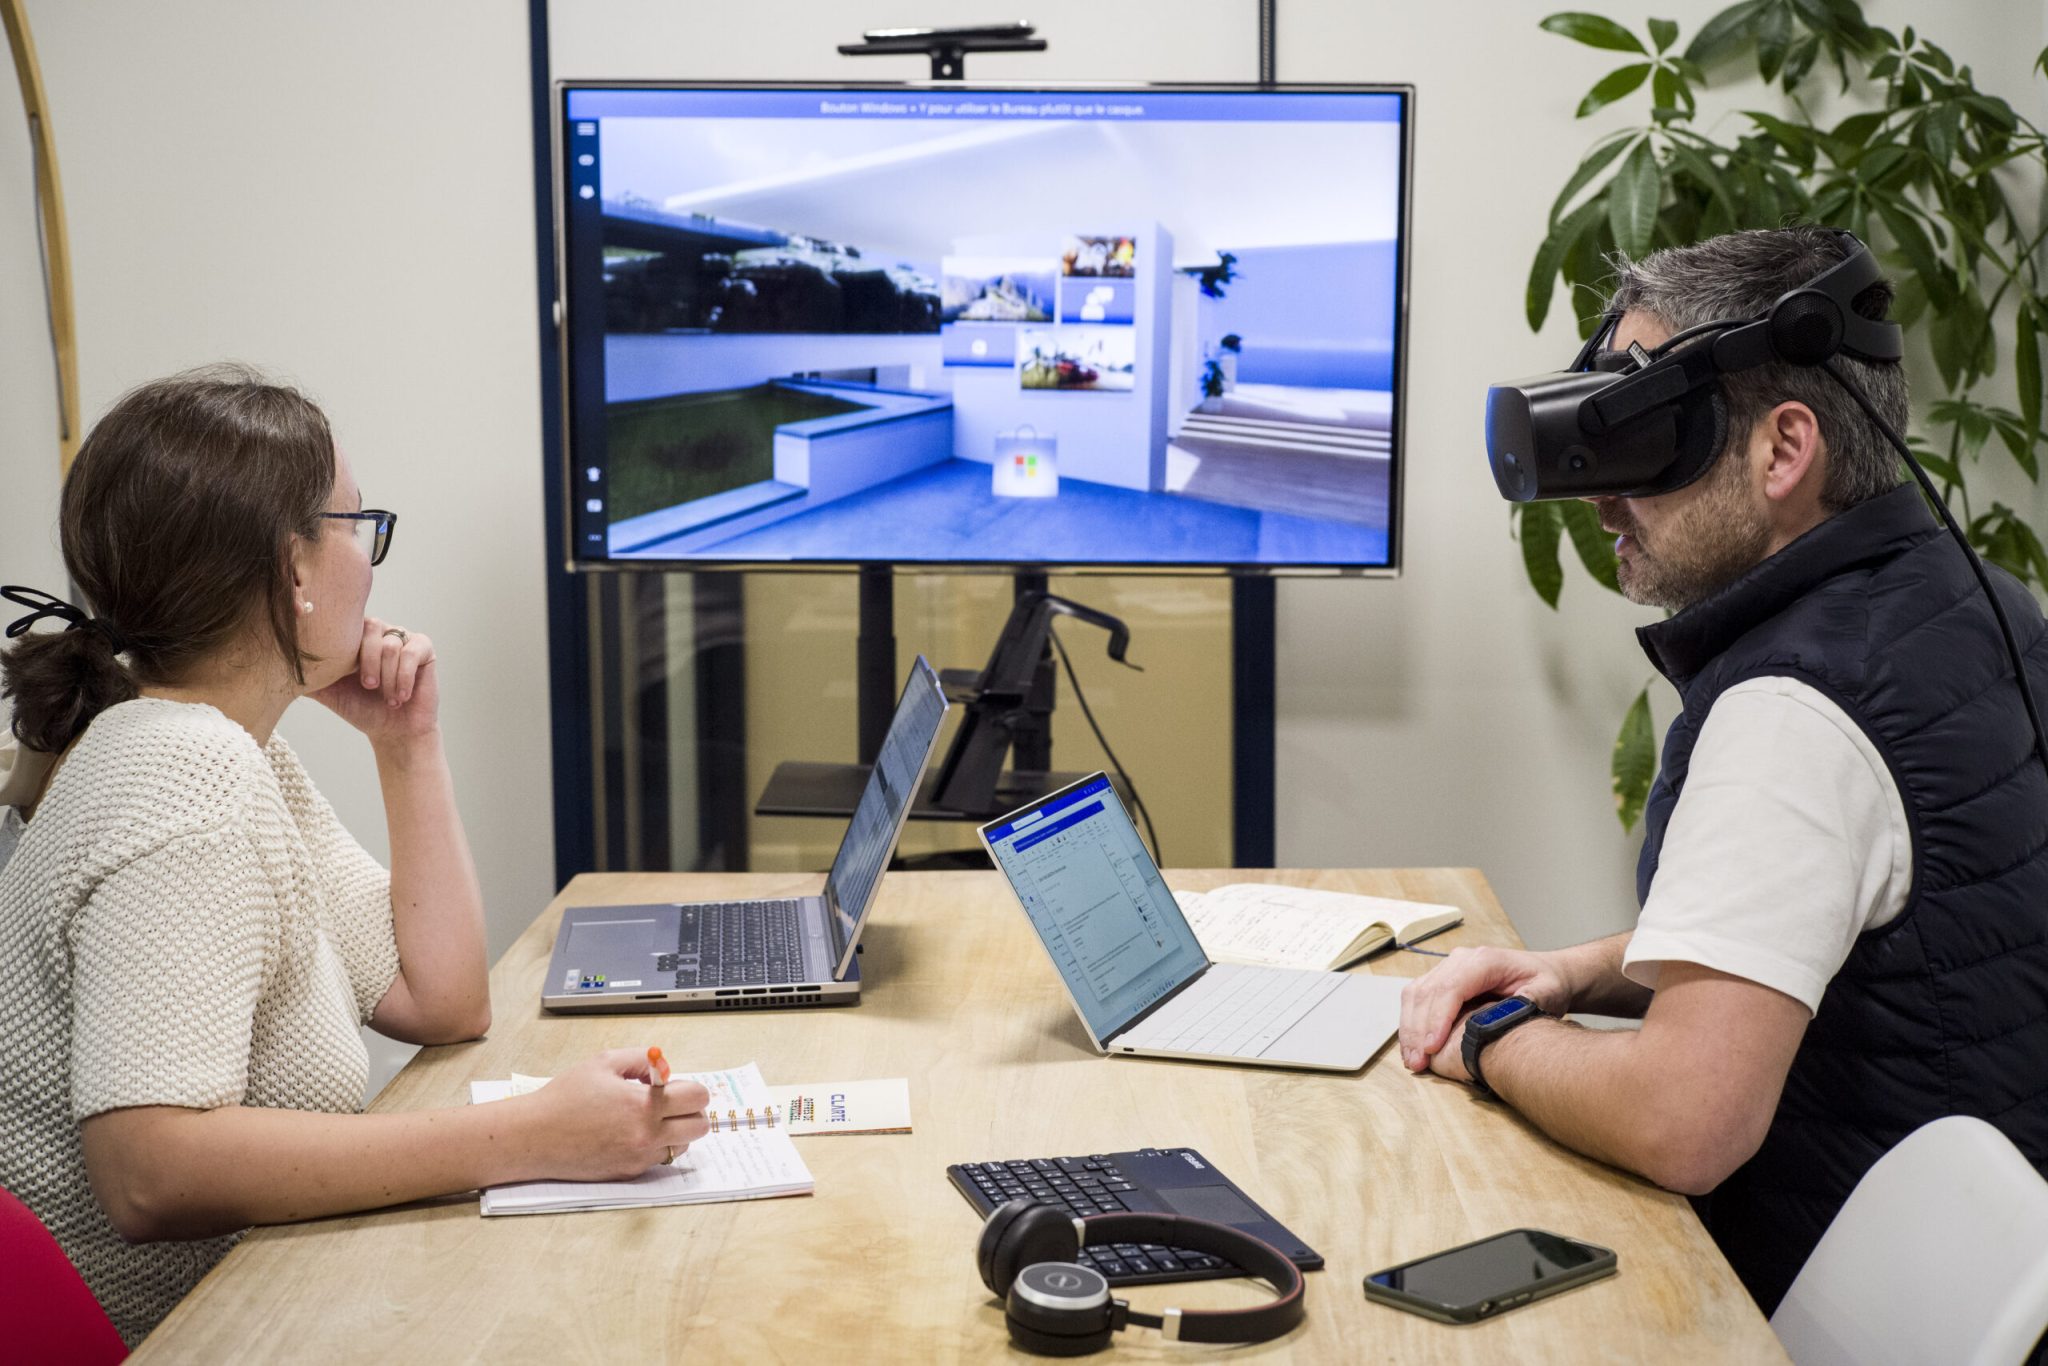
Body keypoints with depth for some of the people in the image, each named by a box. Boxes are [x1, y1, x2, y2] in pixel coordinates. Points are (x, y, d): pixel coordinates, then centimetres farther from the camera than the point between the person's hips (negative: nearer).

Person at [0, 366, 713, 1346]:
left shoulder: (239, 753, 8)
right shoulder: (183, 779, -23)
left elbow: (443, 1004, 8)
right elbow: (149, 1173, -33)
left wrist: (409, 746, 1)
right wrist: (532, 1136, -34)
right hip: (153, 1330, -9)